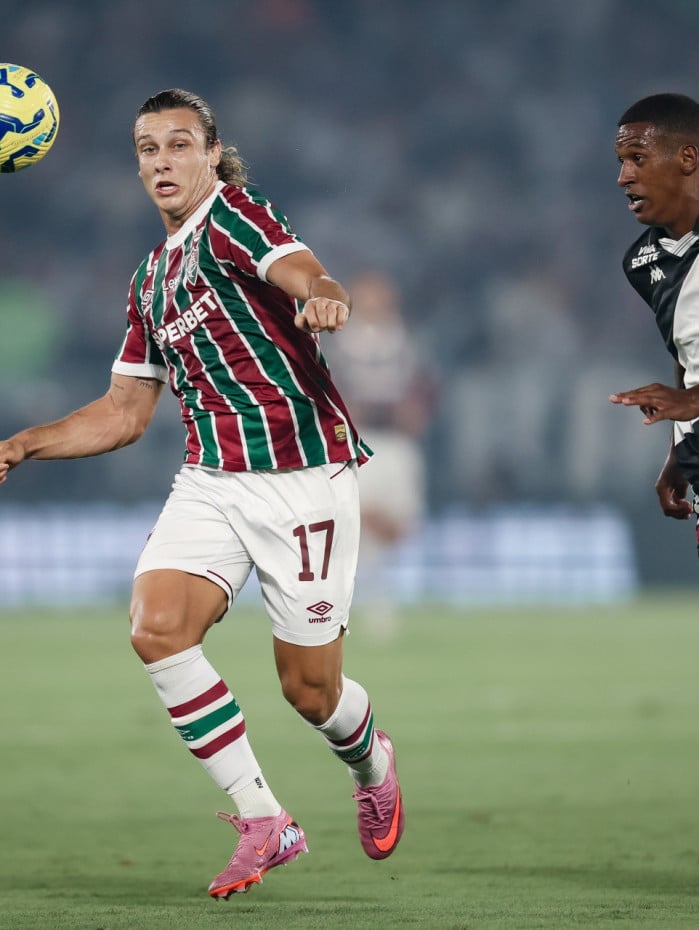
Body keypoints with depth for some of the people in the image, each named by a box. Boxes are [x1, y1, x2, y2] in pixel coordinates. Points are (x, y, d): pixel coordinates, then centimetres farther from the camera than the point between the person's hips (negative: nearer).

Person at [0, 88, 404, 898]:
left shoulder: (231, 213, -4)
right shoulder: (151, 279, 17)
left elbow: (305, 276, -25)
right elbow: (124, 411, 23)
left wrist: (323, 300, -49)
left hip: (301, 474, -6)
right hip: (210, 478, 6)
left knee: (308, 688, -1)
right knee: (156, 627, -20)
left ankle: (371, 765, 37)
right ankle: (263, 823, -10)